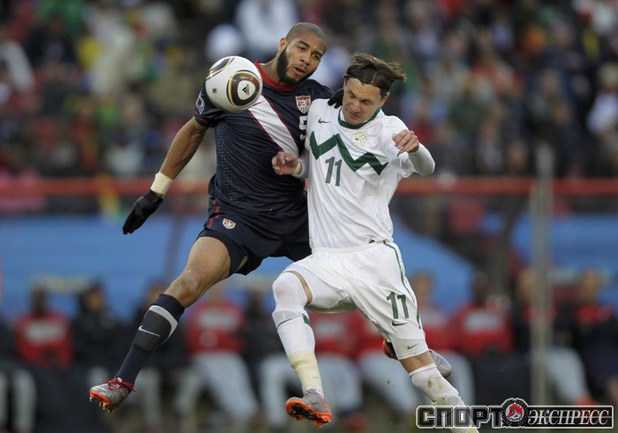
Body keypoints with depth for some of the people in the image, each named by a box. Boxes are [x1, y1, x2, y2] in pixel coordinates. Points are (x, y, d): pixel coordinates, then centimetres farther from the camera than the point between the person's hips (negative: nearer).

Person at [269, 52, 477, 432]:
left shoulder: (387, 129, -4)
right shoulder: (319, 112, 9)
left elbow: (425, 169, -23)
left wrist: (415, 149, -47)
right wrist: (293, 165, 3)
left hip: (373, 258, -3)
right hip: (325, 260, 3)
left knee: (420, 366, -8)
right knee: (285, 287, -31)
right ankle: (316, 401, -41)